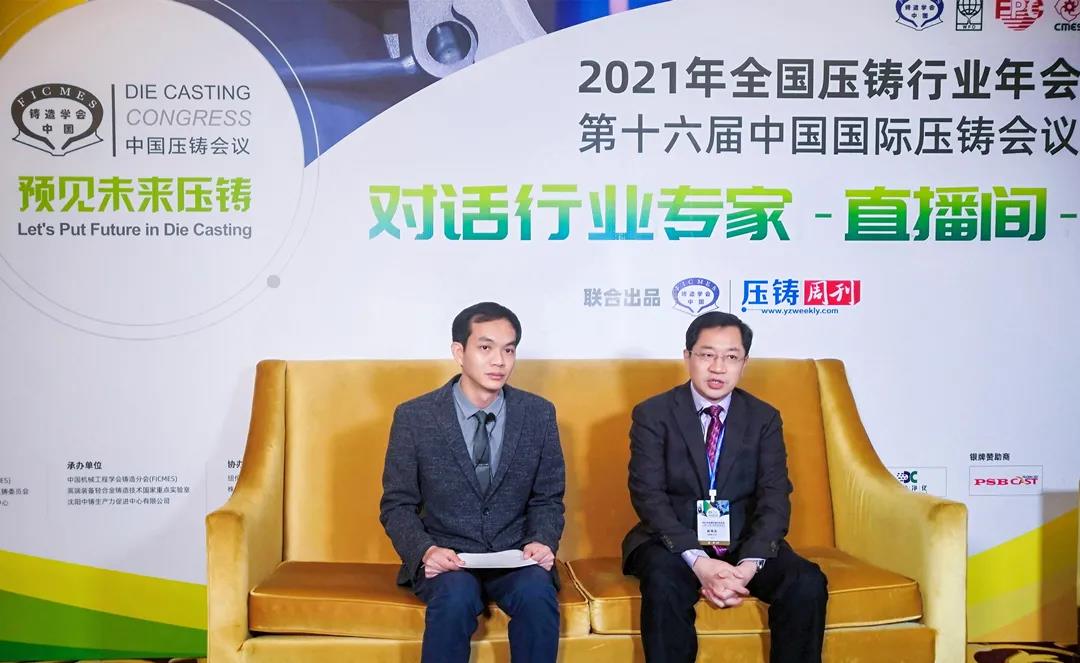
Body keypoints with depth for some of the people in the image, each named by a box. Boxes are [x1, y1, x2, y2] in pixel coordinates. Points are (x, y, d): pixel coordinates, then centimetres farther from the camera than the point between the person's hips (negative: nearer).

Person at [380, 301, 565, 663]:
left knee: (536, 594, -30)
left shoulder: (539, 414, 1)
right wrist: (425, 551, -19)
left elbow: (548, 500, 8)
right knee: (455, 596, -34)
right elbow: (397, 505, 0)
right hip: (446, 557, -1)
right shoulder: (414, 417, -5)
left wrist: (542, 541, -12)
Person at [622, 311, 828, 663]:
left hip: (744, 542, 3)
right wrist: (697, 561, -26)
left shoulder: (764, 418, 6)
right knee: (663, 582, -34)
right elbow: (648, 495, -12)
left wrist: (749, 563, -21)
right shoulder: (652, 414, -2)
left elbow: (775, 498, -3)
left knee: (808, 583, -23)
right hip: (674, 542, -2)